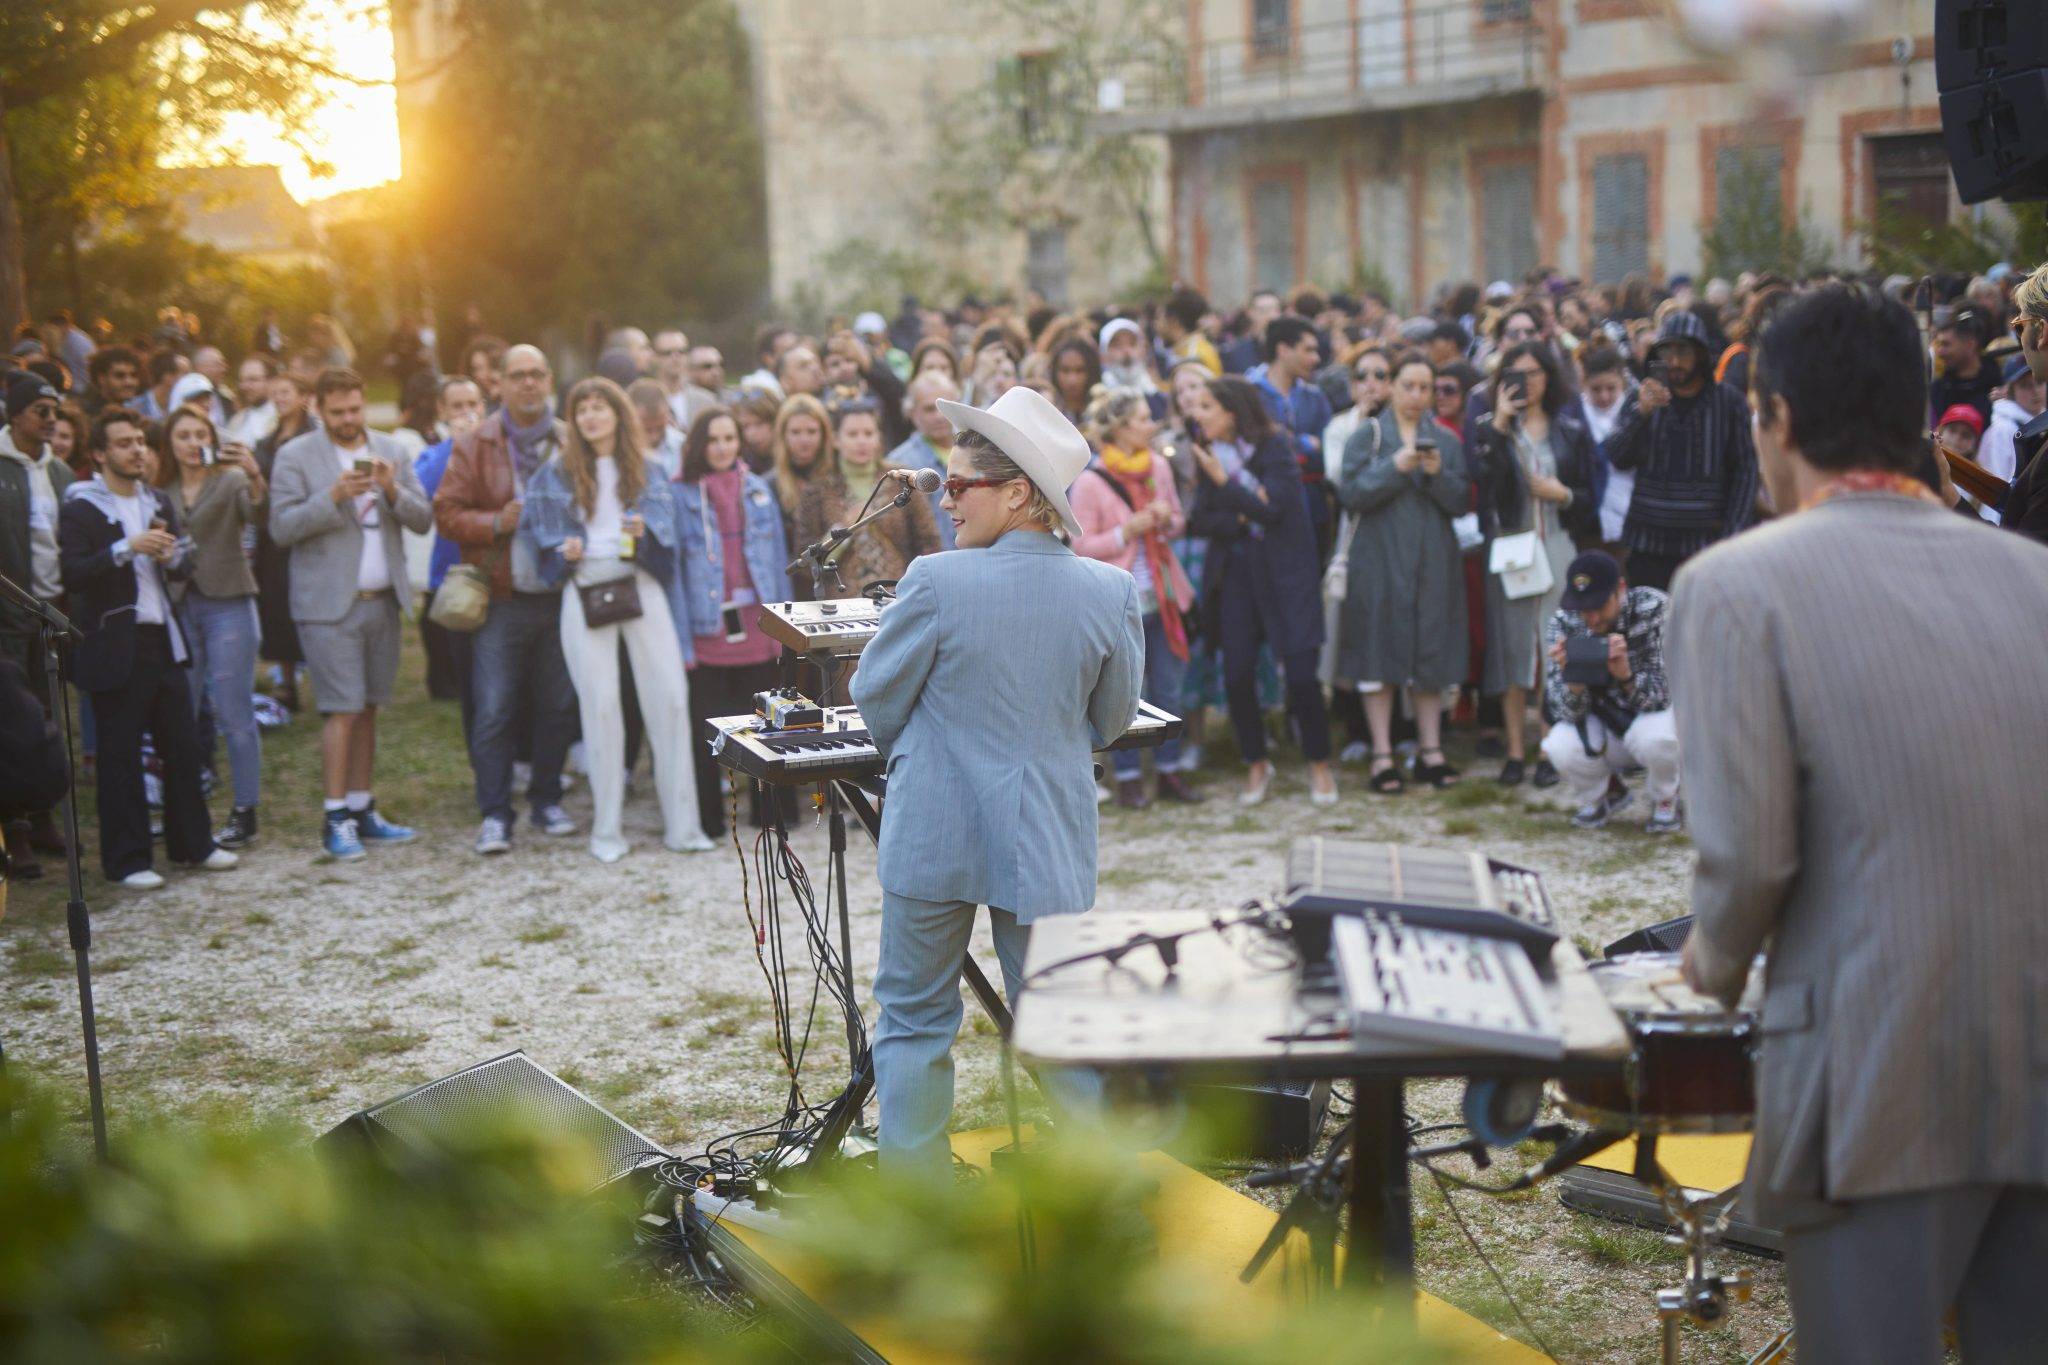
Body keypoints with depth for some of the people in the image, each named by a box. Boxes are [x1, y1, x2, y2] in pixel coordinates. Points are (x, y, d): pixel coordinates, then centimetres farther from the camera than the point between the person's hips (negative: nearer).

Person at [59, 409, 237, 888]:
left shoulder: (158, 503, 14)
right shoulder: (81, 508, -7)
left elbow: (182, 567, 17)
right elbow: (72, 574, -19)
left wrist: (173, 554, -5)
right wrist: (127, 548, -26)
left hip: (163, 640, 6)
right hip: (114, 647, -6)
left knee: (183, 747, 10)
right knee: (120, 756, 0)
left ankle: (191, 843, 22)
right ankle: (127, 860, 7)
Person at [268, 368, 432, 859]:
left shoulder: (390, 451, 12)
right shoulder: (295, 457, -1)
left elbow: (423, 519, 6)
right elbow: (281, 528, -10)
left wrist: (393, 491, -13)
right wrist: (334, 496, -21)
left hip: (383, 601, 5)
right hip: (329, 604, -4)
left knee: (367, 709, 8)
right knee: (343, 710, -9)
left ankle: (362, 810, 14)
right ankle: (335, 818, -4)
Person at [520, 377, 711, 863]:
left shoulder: (645, 472, 11)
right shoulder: (557, 474, 9)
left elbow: (667, 527, 8)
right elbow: (533, 526, 13)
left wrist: (645, 531, -13)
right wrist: (561, 550, -6)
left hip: (640, 582, 1)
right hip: (585, 589, -1)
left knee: (669, 695, -6)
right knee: (600, 704, -3)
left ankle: (681, 824, 0)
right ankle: (606, 830, 6)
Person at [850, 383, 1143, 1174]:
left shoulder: (936, 583, -17)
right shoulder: (1110, 592, -7)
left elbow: (876, 699, -6)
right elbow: (1113, 721, 5)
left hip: (934, 835, -3)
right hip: (1049, 841, 3)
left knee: (914, 1019, 13)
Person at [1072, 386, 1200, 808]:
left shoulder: (1158, 466, 6)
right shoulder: (1089, 482, -10)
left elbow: (1179, 523, 18)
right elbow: (1081, 546, -9)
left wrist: (1168, 521, -5)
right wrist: (1126, 532, -20)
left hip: (1162, 595, 5)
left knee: (1169, 689, 8)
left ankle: (1170, 771, 18)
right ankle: (1128, 777, 11)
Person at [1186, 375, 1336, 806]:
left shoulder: (1275, 447, -9)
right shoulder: (1207, 454, 5)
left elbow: (1272, 509, -19)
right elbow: (1199, 519, 0)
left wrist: (1224, 481, -20)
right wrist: (1243, 518, -14)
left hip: (1284, 572, -4)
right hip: (1233, 573, 4)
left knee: (1300, 673, -7)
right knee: (1237, 676, -1)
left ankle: (1319, 764, 11)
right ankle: (1256, 765, 18)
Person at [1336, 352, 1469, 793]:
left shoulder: (1446, 440, 11)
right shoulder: (1366, 436, 4)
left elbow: (1460, 502, 3)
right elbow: (1351, 495, -7)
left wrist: (1437, 474, -14)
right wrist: (1395, 468, -17)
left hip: (1434, 562, 3)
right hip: (1380, 561, -2)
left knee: (1431, 656, 4)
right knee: (1380, 655, -4)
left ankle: (1430, 751, 12)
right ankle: (1382, 755, 1)